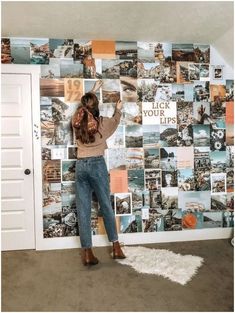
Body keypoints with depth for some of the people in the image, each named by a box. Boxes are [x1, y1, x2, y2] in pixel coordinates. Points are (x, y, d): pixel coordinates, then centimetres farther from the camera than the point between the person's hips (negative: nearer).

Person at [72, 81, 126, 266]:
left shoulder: (77, 121, 4)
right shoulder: (102, 123, -4)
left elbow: (84, 107, 27)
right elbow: (115, 122, 19)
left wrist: (93, 91, 39)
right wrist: (118, 110, 39)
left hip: (81, 165, 3)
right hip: (97, 164, -3)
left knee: (83, 210, 4)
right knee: (106, 207, 9)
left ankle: (87, 252, 8)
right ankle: (116, 246, 19)